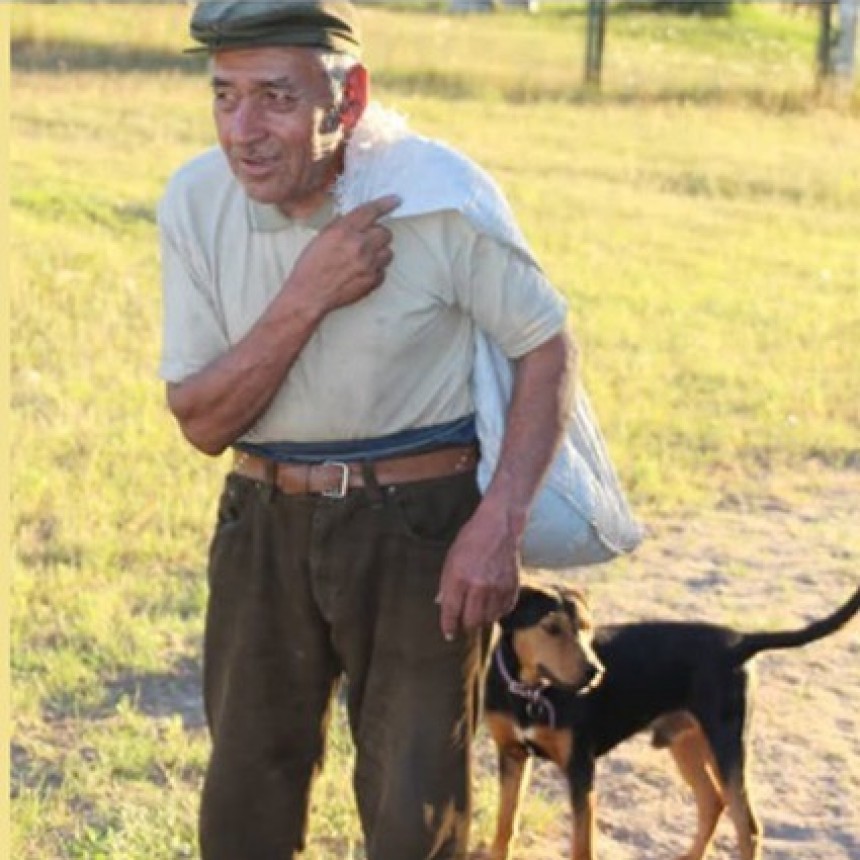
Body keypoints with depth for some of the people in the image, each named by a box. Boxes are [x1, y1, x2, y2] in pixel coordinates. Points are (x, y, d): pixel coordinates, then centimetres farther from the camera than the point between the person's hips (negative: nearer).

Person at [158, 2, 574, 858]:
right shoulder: (195, 201, -9)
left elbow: (547, 346, -7)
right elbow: (201, 421, -10)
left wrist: (500, 522, -18)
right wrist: (306, 297, -25)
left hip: (421, 527, -3)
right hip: (264, 528, 3)